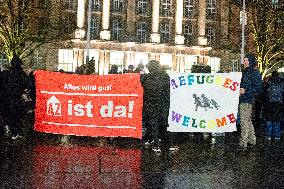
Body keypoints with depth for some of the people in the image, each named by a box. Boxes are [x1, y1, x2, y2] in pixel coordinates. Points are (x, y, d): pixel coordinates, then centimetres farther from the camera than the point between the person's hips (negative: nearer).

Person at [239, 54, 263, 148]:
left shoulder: (255, 73, -9)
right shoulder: (245, 72, 14)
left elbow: (258, 88, -13)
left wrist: (245, 91, -18)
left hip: (247, 100, -9)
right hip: (242, 99, 9)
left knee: (244, 121, -7)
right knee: (248, 120, 16)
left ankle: (243, 142, -2)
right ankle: (252, 139, 26)